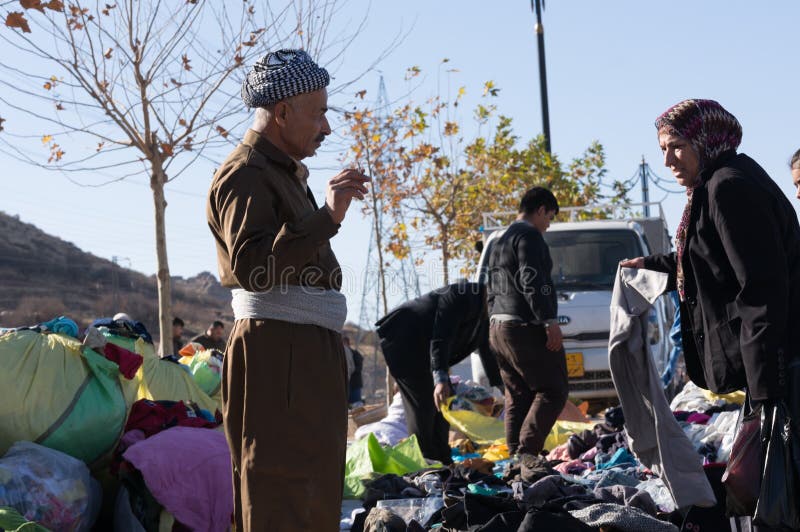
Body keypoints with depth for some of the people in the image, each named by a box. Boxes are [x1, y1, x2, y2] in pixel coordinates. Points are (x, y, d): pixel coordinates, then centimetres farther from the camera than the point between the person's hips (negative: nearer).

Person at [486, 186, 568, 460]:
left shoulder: (500, 243, 24)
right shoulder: (529, 235, -8)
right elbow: (532, 282, -19)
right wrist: (550, 321, -21)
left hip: (499, 327, 10)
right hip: (525, 327, -10)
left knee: (517, 397, 9)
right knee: (553, 391, -7)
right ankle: (527, 451, -17)